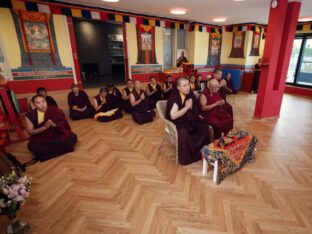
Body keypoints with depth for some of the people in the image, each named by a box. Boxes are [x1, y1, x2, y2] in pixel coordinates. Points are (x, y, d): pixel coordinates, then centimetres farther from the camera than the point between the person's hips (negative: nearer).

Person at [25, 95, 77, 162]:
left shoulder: (55, 111, -7)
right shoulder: (30, 116, -8)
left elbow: (64, 124, -2)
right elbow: (30, 132, -6)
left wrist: (54, 124, -24)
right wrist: (45, 127, -21)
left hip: (57, 136, 1)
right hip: (41, 140, -1)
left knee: (72, 137, -22)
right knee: (32, 146, -33)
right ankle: (64, 148, -18)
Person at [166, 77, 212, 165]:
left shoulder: (191, 95, 3)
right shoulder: (174, 98, -16)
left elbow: (196, 111, 12)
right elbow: (173, 116, -27)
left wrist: (191, 107, -10)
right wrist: (186, 107, -23)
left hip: (190, 120, 7)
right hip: (178, 122, -6)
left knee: (205, 126, -13)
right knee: (183, 132, -34)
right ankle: (186, 158, -14)